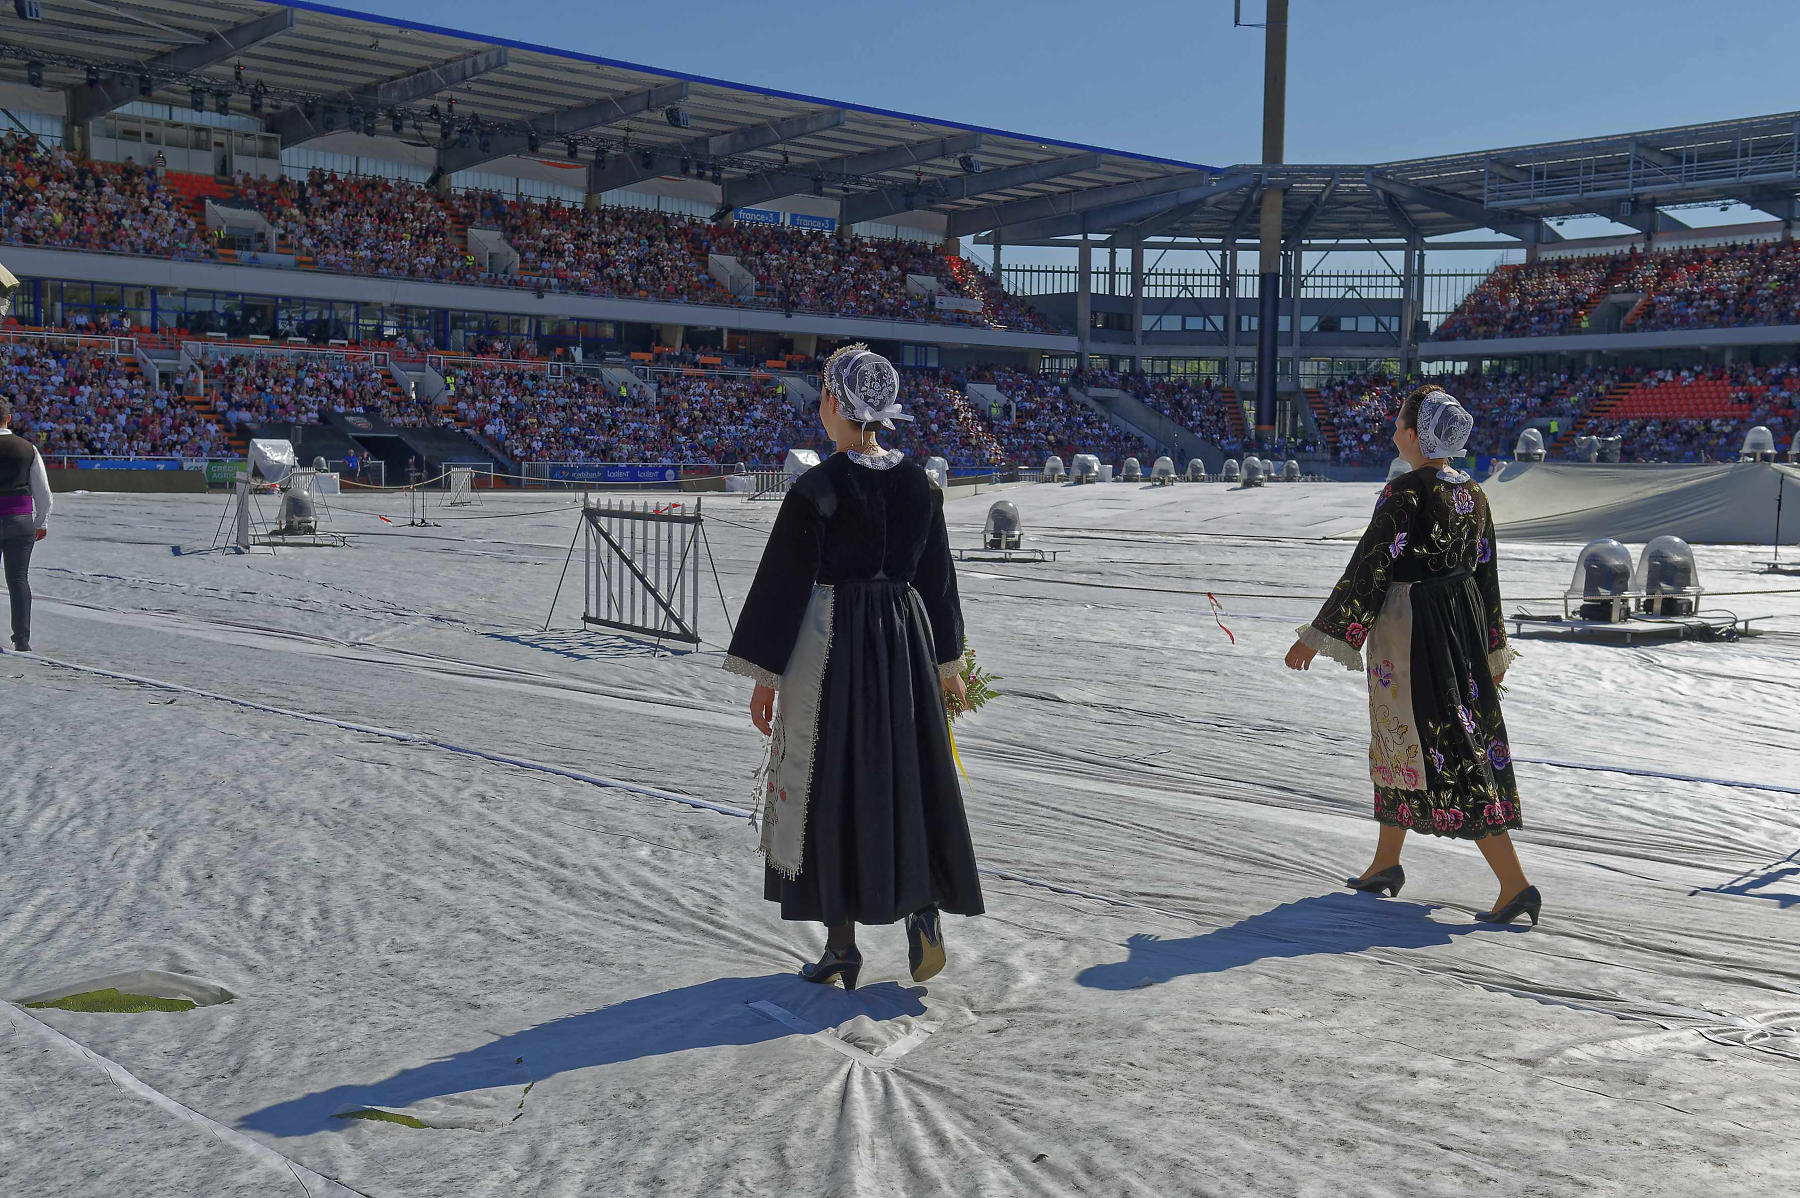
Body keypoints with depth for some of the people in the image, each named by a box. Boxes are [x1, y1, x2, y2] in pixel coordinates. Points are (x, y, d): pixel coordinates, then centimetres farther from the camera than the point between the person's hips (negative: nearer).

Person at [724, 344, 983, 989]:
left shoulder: (817, 487, -13)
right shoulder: (919, 483, 3)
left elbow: (784, 582, -11)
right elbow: (938, 578, 12)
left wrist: (763, 675, -5)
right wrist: (947, 662, 22)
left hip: (831, 645, -4)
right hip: (905, 645, 5)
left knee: (831, 786, 6)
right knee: (910, 778, 16)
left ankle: (842, 945, 12)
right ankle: (923, 911, 7)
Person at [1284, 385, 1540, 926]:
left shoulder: (1405, 492, -18)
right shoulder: (1473, 493, 6)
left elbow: (1368, 567, -17)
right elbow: (1486, 574, 12)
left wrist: (1317, 636, -10)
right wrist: (1492, 649, 22)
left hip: (1409, 631, -8)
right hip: (1463, 624, 8)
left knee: (1445, 747, -5)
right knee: (1402, 740, 21)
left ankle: (1515, 884, -8)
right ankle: (1386, 863, 33)